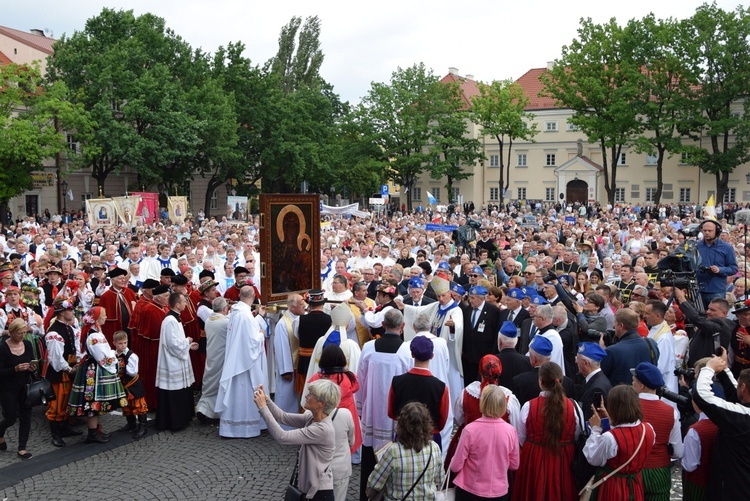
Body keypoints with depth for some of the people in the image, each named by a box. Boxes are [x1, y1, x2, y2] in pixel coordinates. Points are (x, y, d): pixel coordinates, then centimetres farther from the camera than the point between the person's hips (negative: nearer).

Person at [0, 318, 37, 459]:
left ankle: (22, 448, 15)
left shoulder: (27, 345, -1)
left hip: (25, 387, 4)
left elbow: (33, 363, 10)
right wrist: (15, 369, -29)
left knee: (26, 417, 4)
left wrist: (33, 368, -12)